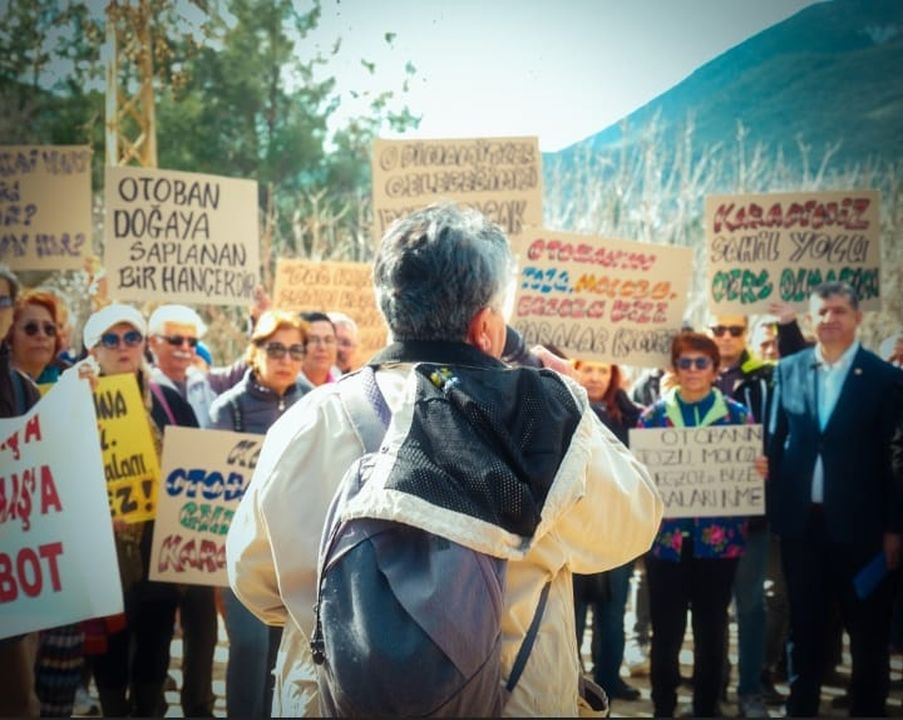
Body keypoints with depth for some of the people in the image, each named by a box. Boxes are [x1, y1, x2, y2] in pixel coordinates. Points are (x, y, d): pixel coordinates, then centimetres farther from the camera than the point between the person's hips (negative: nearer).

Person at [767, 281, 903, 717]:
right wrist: (773, 506, -2)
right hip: (801, 521, 3)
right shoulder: (788, 370, 5)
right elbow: (776, 441, 6)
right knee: (804, 627, 14)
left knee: (868, 631, 7)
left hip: (858, 522, -3)